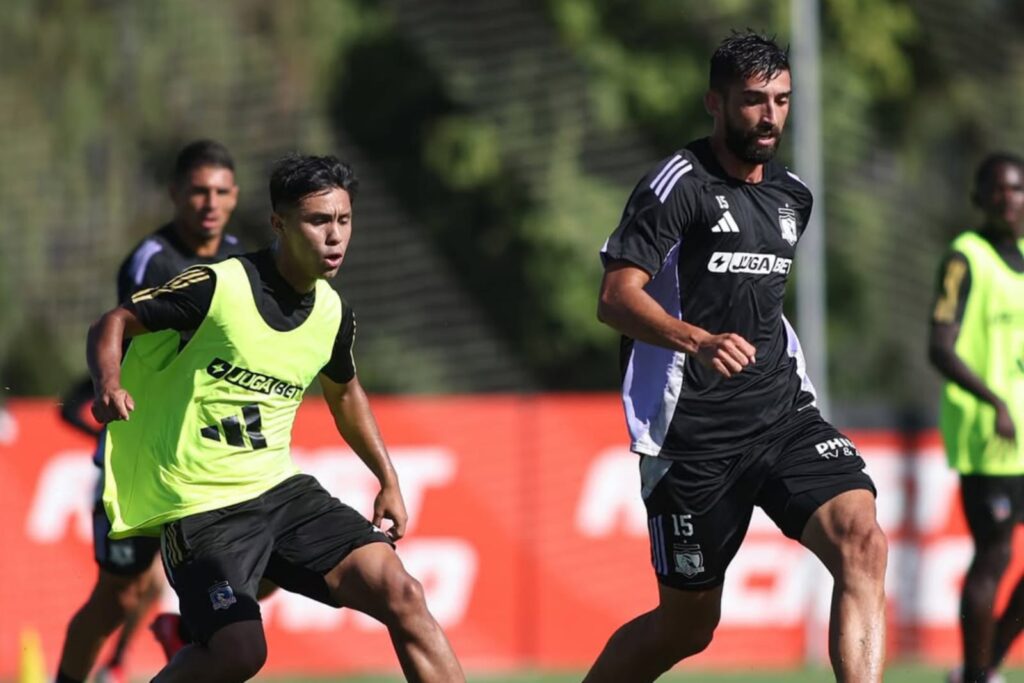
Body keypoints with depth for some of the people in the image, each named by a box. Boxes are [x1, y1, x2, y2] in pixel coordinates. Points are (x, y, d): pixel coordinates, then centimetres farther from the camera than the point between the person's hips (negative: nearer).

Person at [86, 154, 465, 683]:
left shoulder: (333, 313, 5)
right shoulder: (216, 287, -13)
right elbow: (113, 324, -5)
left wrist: (388, 480, 24)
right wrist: (108, 386, -26)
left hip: (279, 487, 6)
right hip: (202, 502, -5)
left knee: (399, 593, -13)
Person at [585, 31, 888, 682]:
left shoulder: (793, 196, 15)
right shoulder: (680, 183, -7)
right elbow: (617, 297, -18)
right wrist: (699, 342, -33)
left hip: (784, 414, 5)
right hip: (693, 433, -5)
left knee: (862, 541, -23)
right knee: (687, 626, 3)